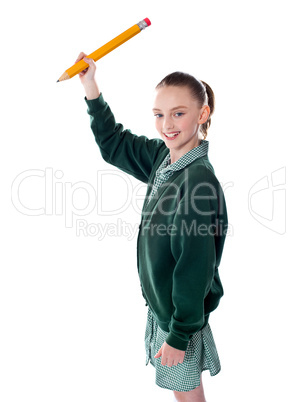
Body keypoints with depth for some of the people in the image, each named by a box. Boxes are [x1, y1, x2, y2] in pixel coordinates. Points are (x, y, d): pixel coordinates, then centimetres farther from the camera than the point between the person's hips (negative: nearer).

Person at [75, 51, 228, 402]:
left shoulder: (197, 180, -29)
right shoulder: (163, 156, -4)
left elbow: (196, 268, -26)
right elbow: (113, 144, 11)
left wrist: (179, 335, -18)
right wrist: (90, 88, 3)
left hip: (182, 312, -8)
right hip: (161, 299, 8)